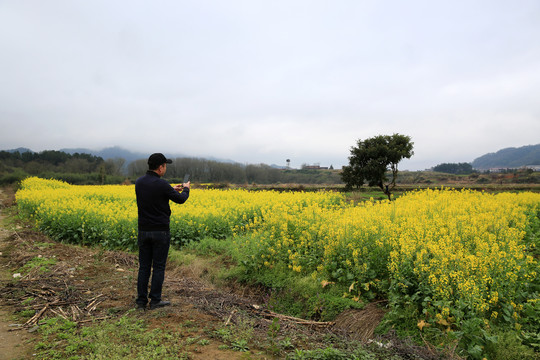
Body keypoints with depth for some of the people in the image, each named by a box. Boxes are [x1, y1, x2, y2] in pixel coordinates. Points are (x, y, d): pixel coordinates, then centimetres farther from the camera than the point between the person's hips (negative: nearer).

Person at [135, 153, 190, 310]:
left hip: (143, 231, 5)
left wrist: (172, 190, 24)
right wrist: (186, 189, 17)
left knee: (144, 266, 12)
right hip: (160, 232, -5)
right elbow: (180, 200, -4)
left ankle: (141, 300, 18)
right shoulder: (162, 184, -17)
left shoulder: (138, 182, 2)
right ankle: (155, 301, 13)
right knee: (158, 267, 6)